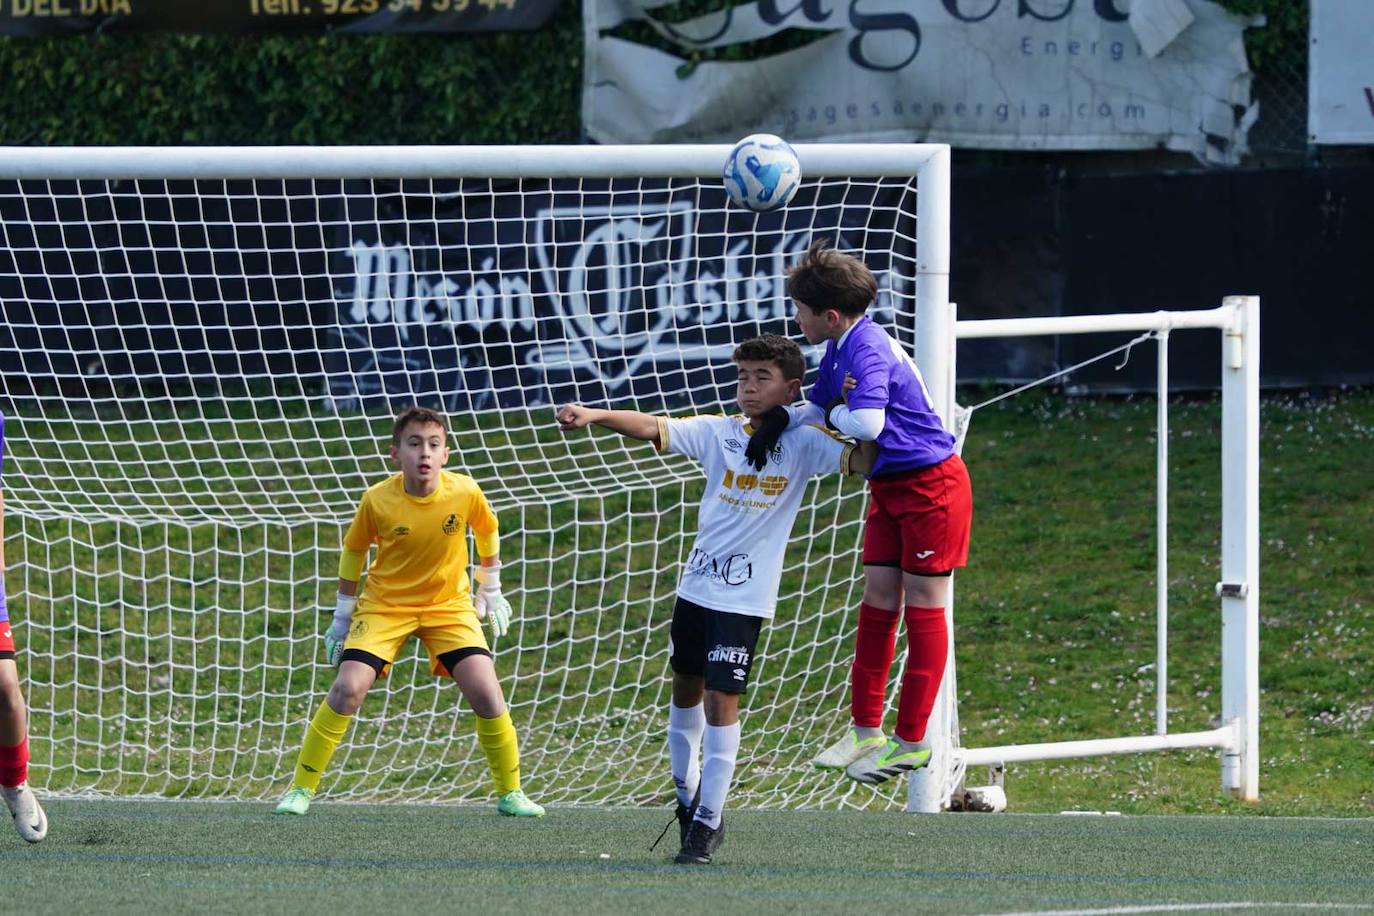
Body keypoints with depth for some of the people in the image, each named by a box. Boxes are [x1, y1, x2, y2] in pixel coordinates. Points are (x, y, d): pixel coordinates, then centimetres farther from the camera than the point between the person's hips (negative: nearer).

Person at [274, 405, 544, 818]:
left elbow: (487, 530, 6)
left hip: (449, 603, 1)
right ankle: (301, 790, -5)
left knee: (486, 692, -14)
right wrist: (343, 613, 6)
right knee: (347, 688, -18)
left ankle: (510, 793, 3)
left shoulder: (465, 492, -17)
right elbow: (354, 549, 0)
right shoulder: (377, 500, -19)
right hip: (384, 604, -1)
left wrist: (490, 590, 13)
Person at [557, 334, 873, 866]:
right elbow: (653, 429, -7)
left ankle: (706, 824, -2)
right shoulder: (717, 433, 1)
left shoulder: (802, 443, -5)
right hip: (697, 585, 5)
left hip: (744, 598, -5)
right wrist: (595, 417, -21)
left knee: (721, 700, -9)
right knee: (686, 690, 15)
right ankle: (688, 799, 33)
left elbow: (861, 461, -14)